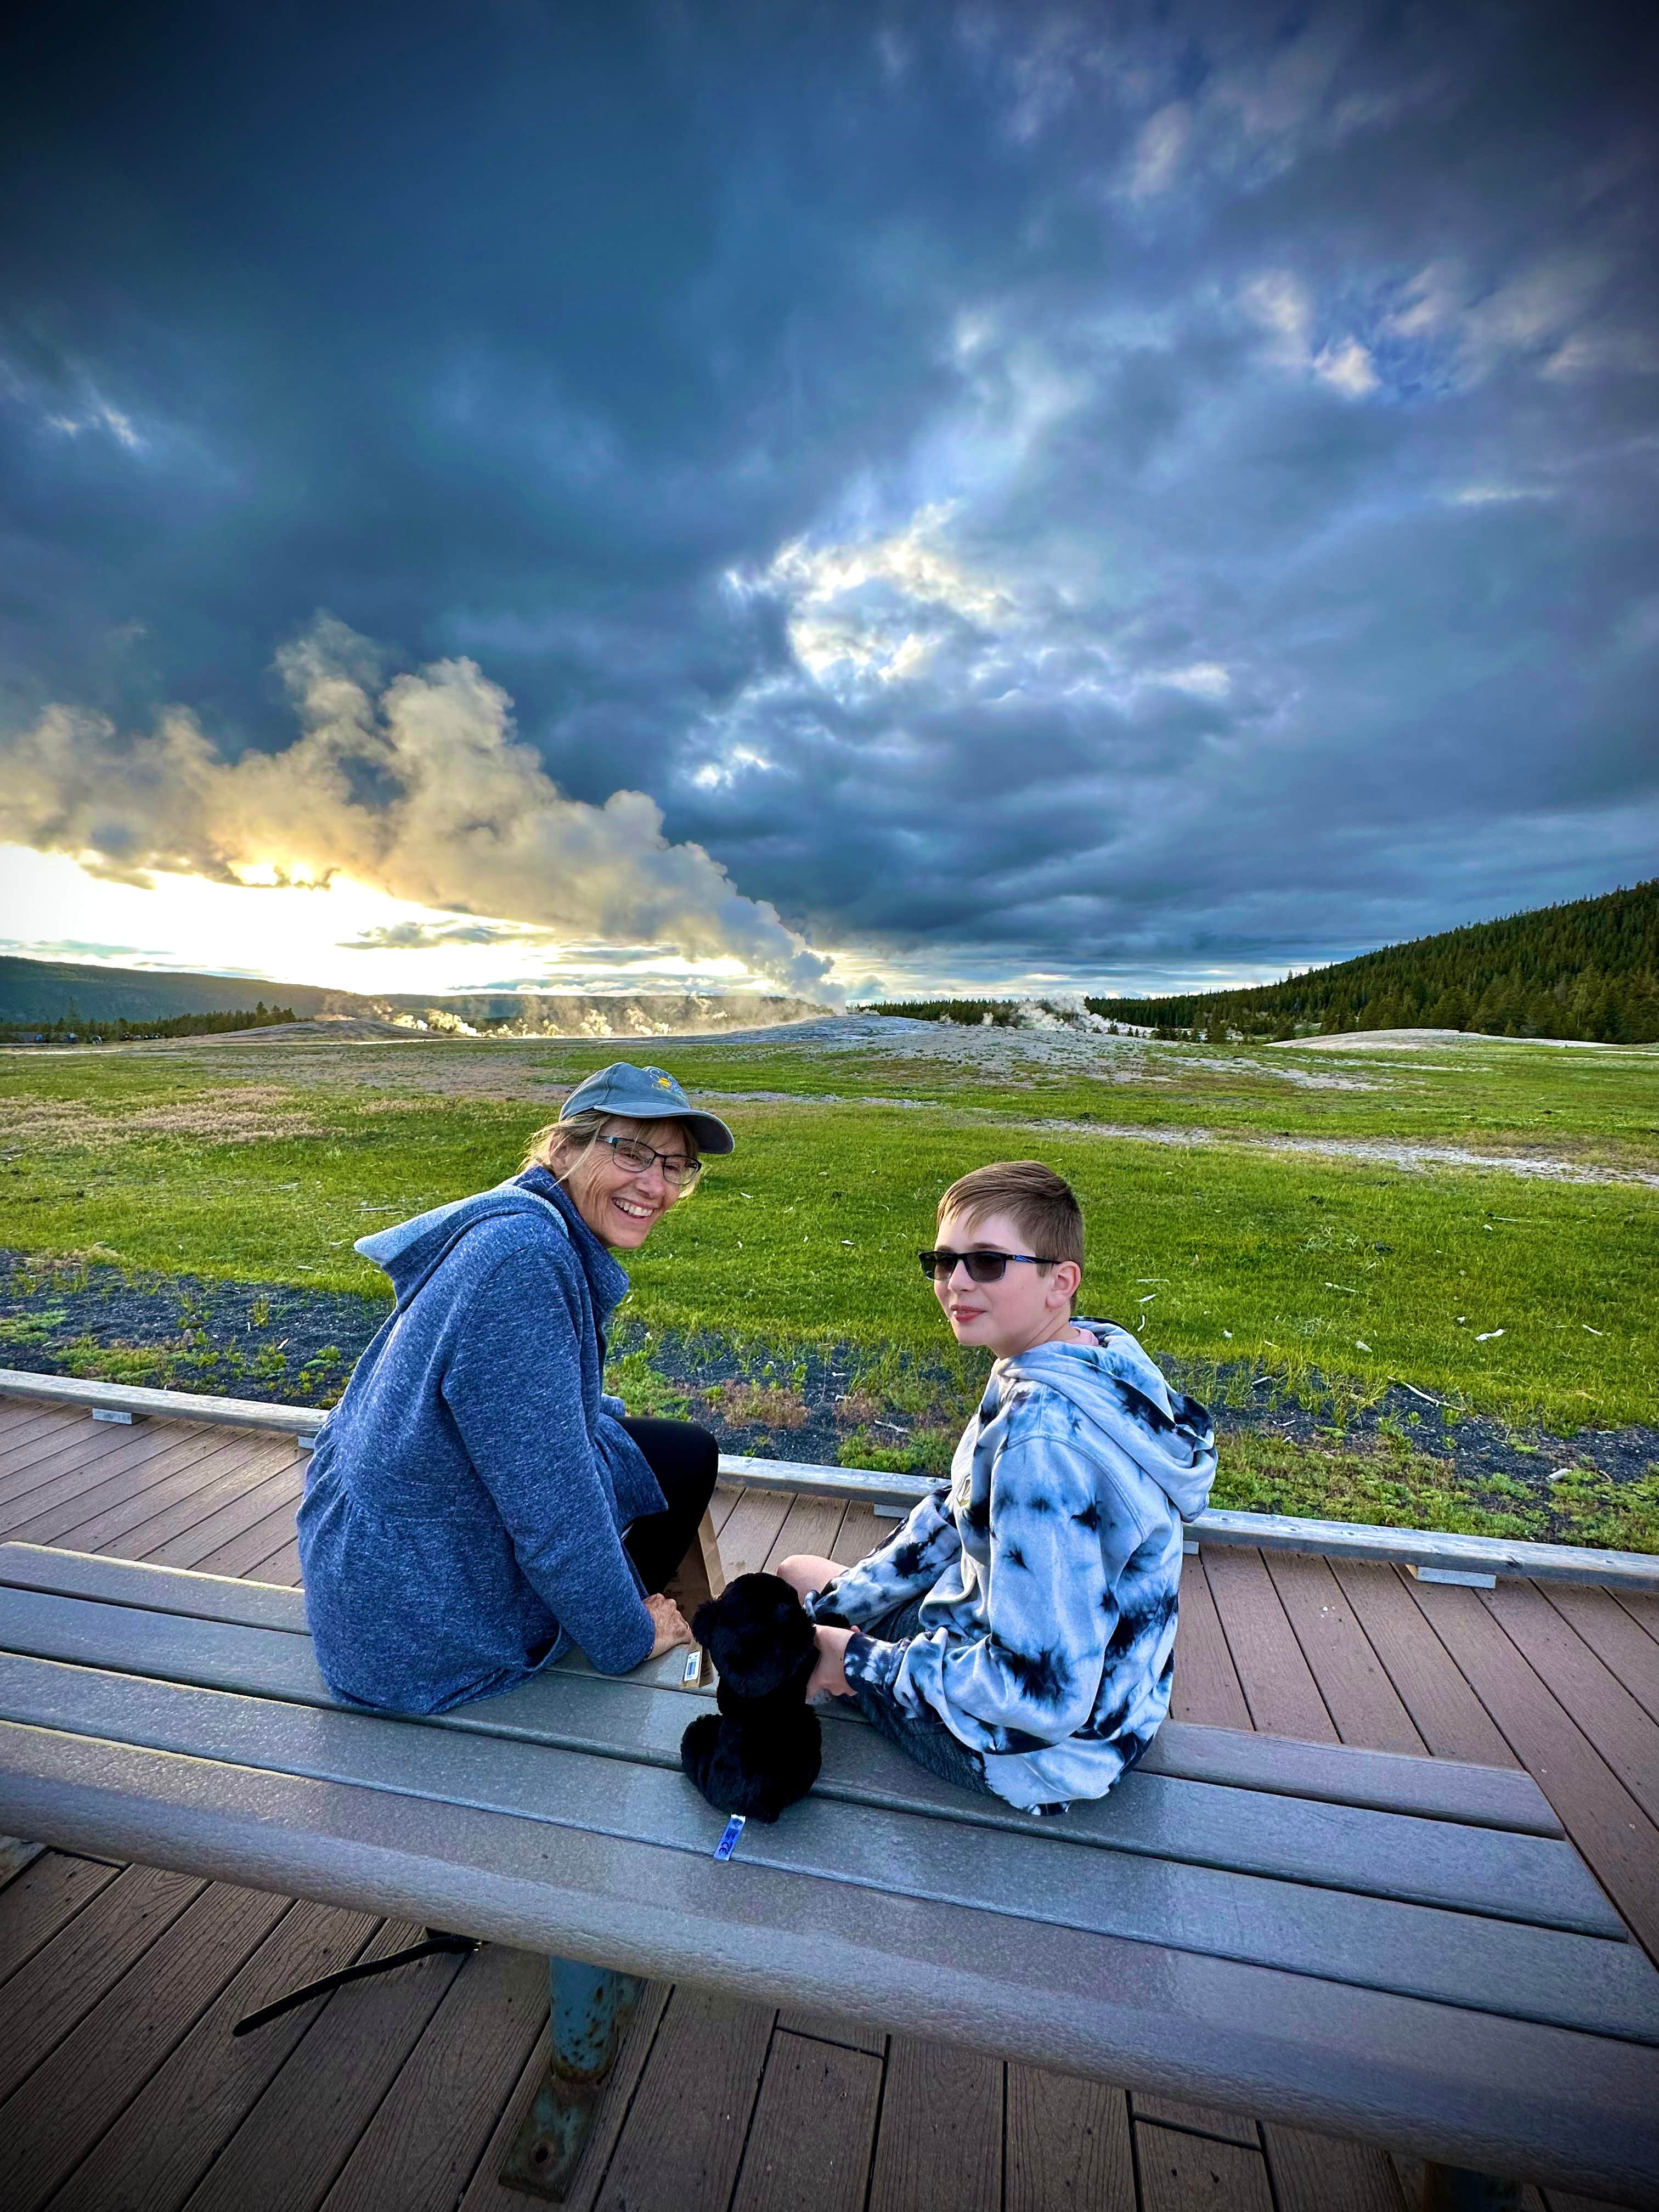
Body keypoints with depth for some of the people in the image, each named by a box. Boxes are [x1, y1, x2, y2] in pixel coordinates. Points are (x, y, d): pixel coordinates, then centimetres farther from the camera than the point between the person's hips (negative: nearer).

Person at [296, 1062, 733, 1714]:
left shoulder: (539, 1231, -1)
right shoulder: (524, 1259, -32)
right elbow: (550, 1511, -26)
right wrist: (628, 1638, -11)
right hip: (416, 1620, -8)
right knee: (688, 1456, 2)